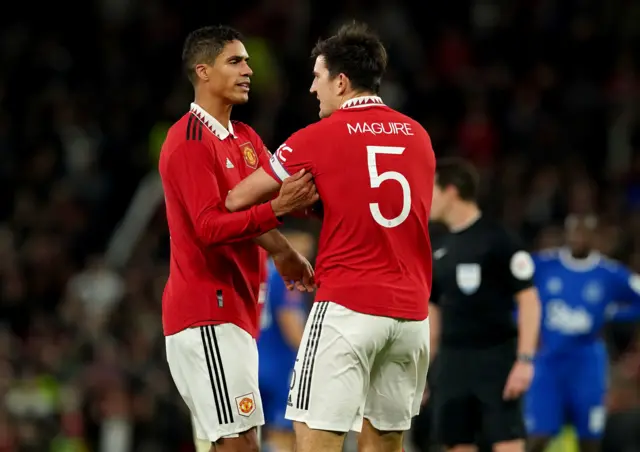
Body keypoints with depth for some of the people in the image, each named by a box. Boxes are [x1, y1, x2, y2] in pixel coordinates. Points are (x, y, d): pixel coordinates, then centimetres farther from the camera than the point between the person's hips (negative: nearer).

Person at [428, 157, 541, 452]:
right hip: (452, 359, 7)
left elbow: (529, 301, -10)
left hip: (496, 359, -6)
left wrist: (525, 360, -17)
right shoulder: (438, 248, 12)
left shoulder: (498, 240, -8)